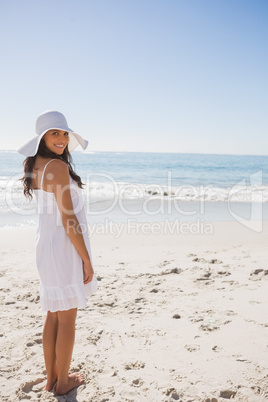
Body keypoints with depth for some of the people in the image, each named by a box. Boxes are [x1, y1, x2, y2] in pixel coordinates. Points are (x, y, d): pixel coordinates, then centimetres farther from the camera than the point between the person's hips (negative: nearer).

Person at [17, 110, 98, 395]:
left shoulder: (36, 165, 7)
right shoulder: (57, 166, -19)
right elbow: (68, 218, -21)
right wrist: (86, 259, -16)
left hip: (46, 246, 9)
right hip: (64, 247, -9)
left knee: (53, 316, 19)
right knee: (67, 319, 7)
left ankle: (50, 378, 32)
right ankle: (63, 382, 23)